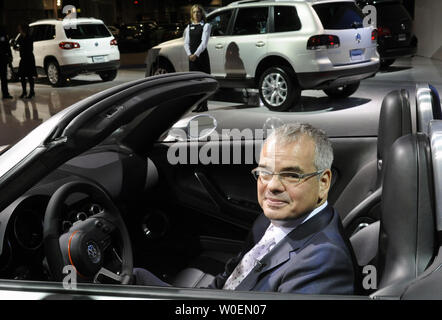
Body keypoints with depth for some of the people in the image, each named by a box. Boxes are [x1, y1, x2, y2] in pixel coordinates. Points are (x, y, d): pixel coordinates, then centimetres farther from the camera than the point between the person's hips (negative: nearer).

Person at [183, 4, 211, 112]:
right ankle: (198, 104, 12)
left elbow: (204, 42, -10)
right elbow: (186, 42, 9)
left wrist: (196, 54, -18)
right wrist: (189, 54, -7)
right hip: (192, 57, 5)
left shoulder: (206, 26, 0)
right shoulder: (189, 27, 15)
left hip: (202, 55, -5)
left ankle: (204, 105, -2)